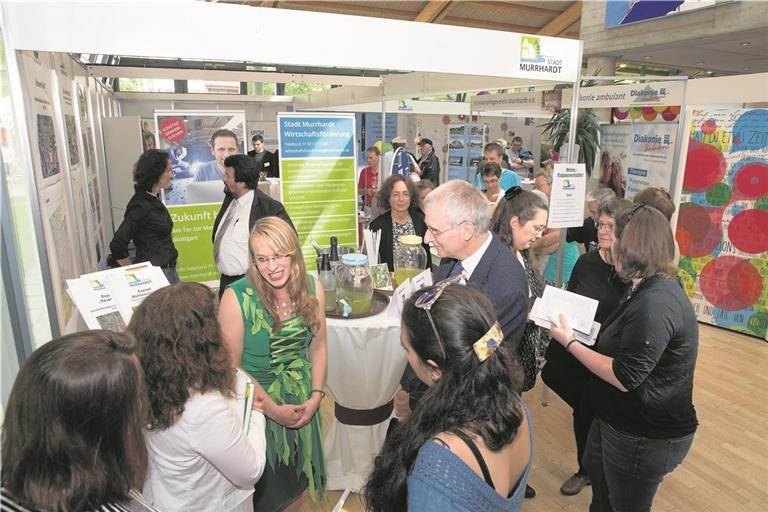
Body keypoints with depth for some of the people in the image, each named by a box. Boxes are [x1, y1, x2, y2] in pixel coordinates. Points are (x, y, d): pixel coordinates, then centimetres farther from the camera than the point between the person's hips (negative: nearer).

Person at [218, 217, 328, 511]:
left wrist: (315, 396, -7)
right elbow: (231, 366, -16)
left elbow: (318, 347, 1)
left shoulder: (312, 288, -9)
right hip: (257, 403, -3)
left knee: (296, 481, 23)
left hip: (302, 401, 4)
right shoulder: (236, 297, -21)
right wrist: (274, 409, -15)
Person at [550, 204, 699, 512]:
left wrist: (570, 343, -21)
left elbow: (624, 377, -28)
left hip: (645, 437, -9)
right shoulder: (653, 288, 3)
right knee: (595, 468, 31)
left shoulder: (655, 302, -30)